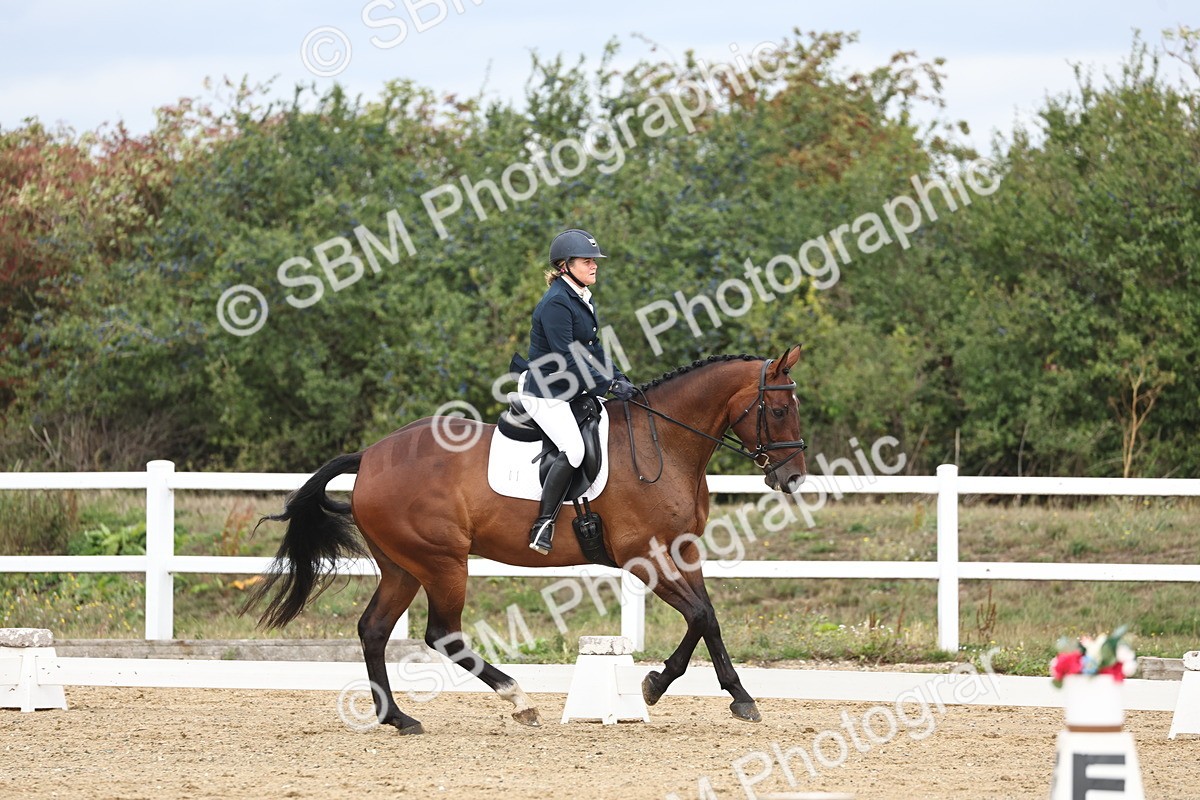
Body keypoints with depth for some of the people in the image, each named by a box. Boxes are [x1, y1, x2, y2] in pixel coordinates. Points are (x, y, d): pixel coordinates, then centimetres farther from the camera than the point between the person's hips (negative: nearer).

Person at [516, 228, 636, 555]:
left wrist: (619, 379, 4)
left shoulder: (583, 300, 12)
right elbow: (568, 359, -23)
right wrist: (608, 385, -21)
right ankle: (543, 525, -23)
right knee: (573, 448, -27)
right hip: (544, 393, -10)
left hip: (573, 390, 10)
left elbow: (593, 350, 17)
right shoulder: (556, 303, -19)